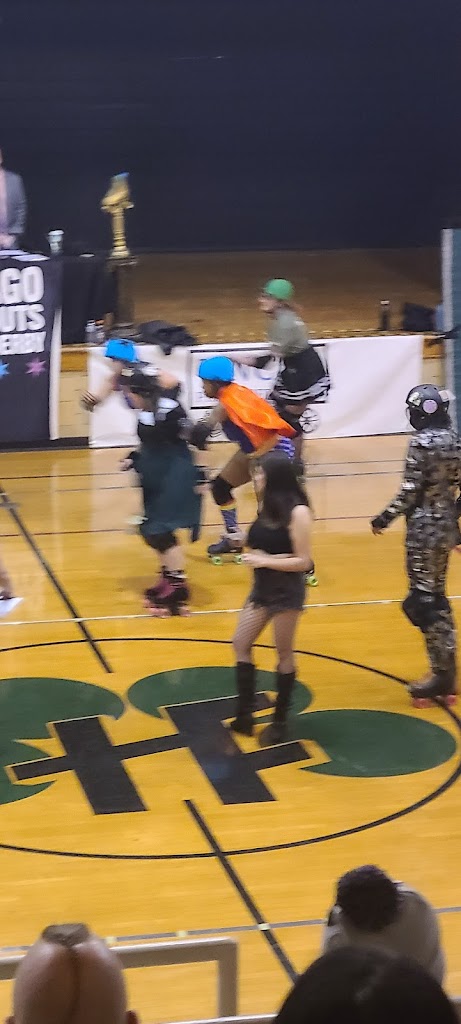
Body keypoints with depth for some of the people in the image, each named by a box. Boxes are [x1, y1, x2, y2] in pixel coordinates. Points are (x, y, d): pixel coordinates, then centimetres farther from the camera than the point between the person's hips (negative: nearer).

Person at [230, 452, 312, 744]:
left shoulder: (297, 512, -19)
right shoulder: (266, 506, 3)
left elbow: (303, 561, -17)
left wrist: (266, 561, -19)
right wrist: (256, 555, -9)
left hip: (287, 590, -8)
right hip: (263, 586, 8)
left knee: (284, 654, 6)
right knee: (241, 645, 6)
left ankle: (280, 722, 19)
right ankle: (245, 716, 16)